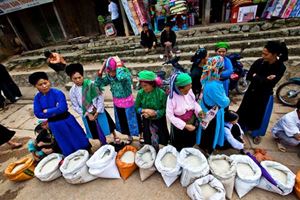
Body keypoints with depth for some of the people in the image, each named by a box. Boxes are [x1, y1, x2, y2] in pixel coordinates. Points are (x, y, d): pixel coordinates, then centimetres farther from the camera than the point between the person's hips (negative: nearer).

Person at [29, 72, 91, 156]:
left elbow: (63, 108, -27)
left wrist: (47, 111, -17)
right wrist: (53, 112, -17)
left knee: (77, 139, 12)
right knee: (66, 145, 20)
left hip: (66, 120, -4)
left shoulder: (57, 93, -18)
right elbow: (38, 114, -6)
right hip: (54, 124, 4)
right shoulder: (37, 97, -5)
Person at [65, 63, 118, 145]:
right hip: (87, 115, 3)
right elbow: (75, 106, -3)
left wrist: (97, 112, -14)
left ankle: (115, 136, 42)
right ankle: (103, 144, 41)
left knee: (105, 126, 14)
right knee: (95, 131, 18)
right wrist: (87, 114, -11)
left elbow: (100, 96, -15)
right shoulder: (72, 91, -9)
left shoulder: (91, 84, -19)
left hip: (98, 111, -3)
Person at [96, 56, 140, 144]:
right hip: (117, 104, 6)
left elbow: (120, 77, -49)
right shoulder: (109, 77, -8)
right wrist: (101, 71, -17)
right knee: (122, 121, 21)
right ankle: (129, 137, 47)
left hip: (127, 103, -6)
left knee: (130, 120, 12)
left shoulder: (126, 74, -25)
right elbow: (97, 84, -8)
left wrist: (119, 64, -35)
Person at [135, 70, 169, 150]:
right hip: (146, 121, 2)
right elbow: (136, 108, -4)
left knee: (162, 141, 17)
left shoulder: (161, 93, -22)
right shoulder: (140, 93, -14)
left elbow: (165, 109, -14)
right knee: (149, 142, 19)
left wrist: (155, 113, -28)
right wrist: (145, 110, -22)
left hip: (159, 121, -2)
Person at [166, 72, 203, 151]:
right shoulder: (172, 97, -26)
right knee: (179, 149, 19)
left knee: (190, 146, 28)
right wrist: (185, 125, -24)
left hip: (192, 124, 5)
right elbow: (170, 115, -23)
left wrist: (199, 111, -13)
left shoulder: (189, 91, -13)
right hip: (179, 127, -4)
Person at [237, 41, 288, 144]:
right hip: (252, 92, 2)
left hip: (265, 95, -2)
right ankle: (241, 128, 38)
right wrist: (264, 79, -22)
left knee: (261, 115, 12)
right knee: (245, 111, 15)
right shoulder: (259, 62, -12)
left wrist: (256, 77, -18)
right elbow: (248, 77, -14)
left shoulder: (280, 67, -16)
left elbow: (270, 84, -21)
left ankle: (257, 134, 36)